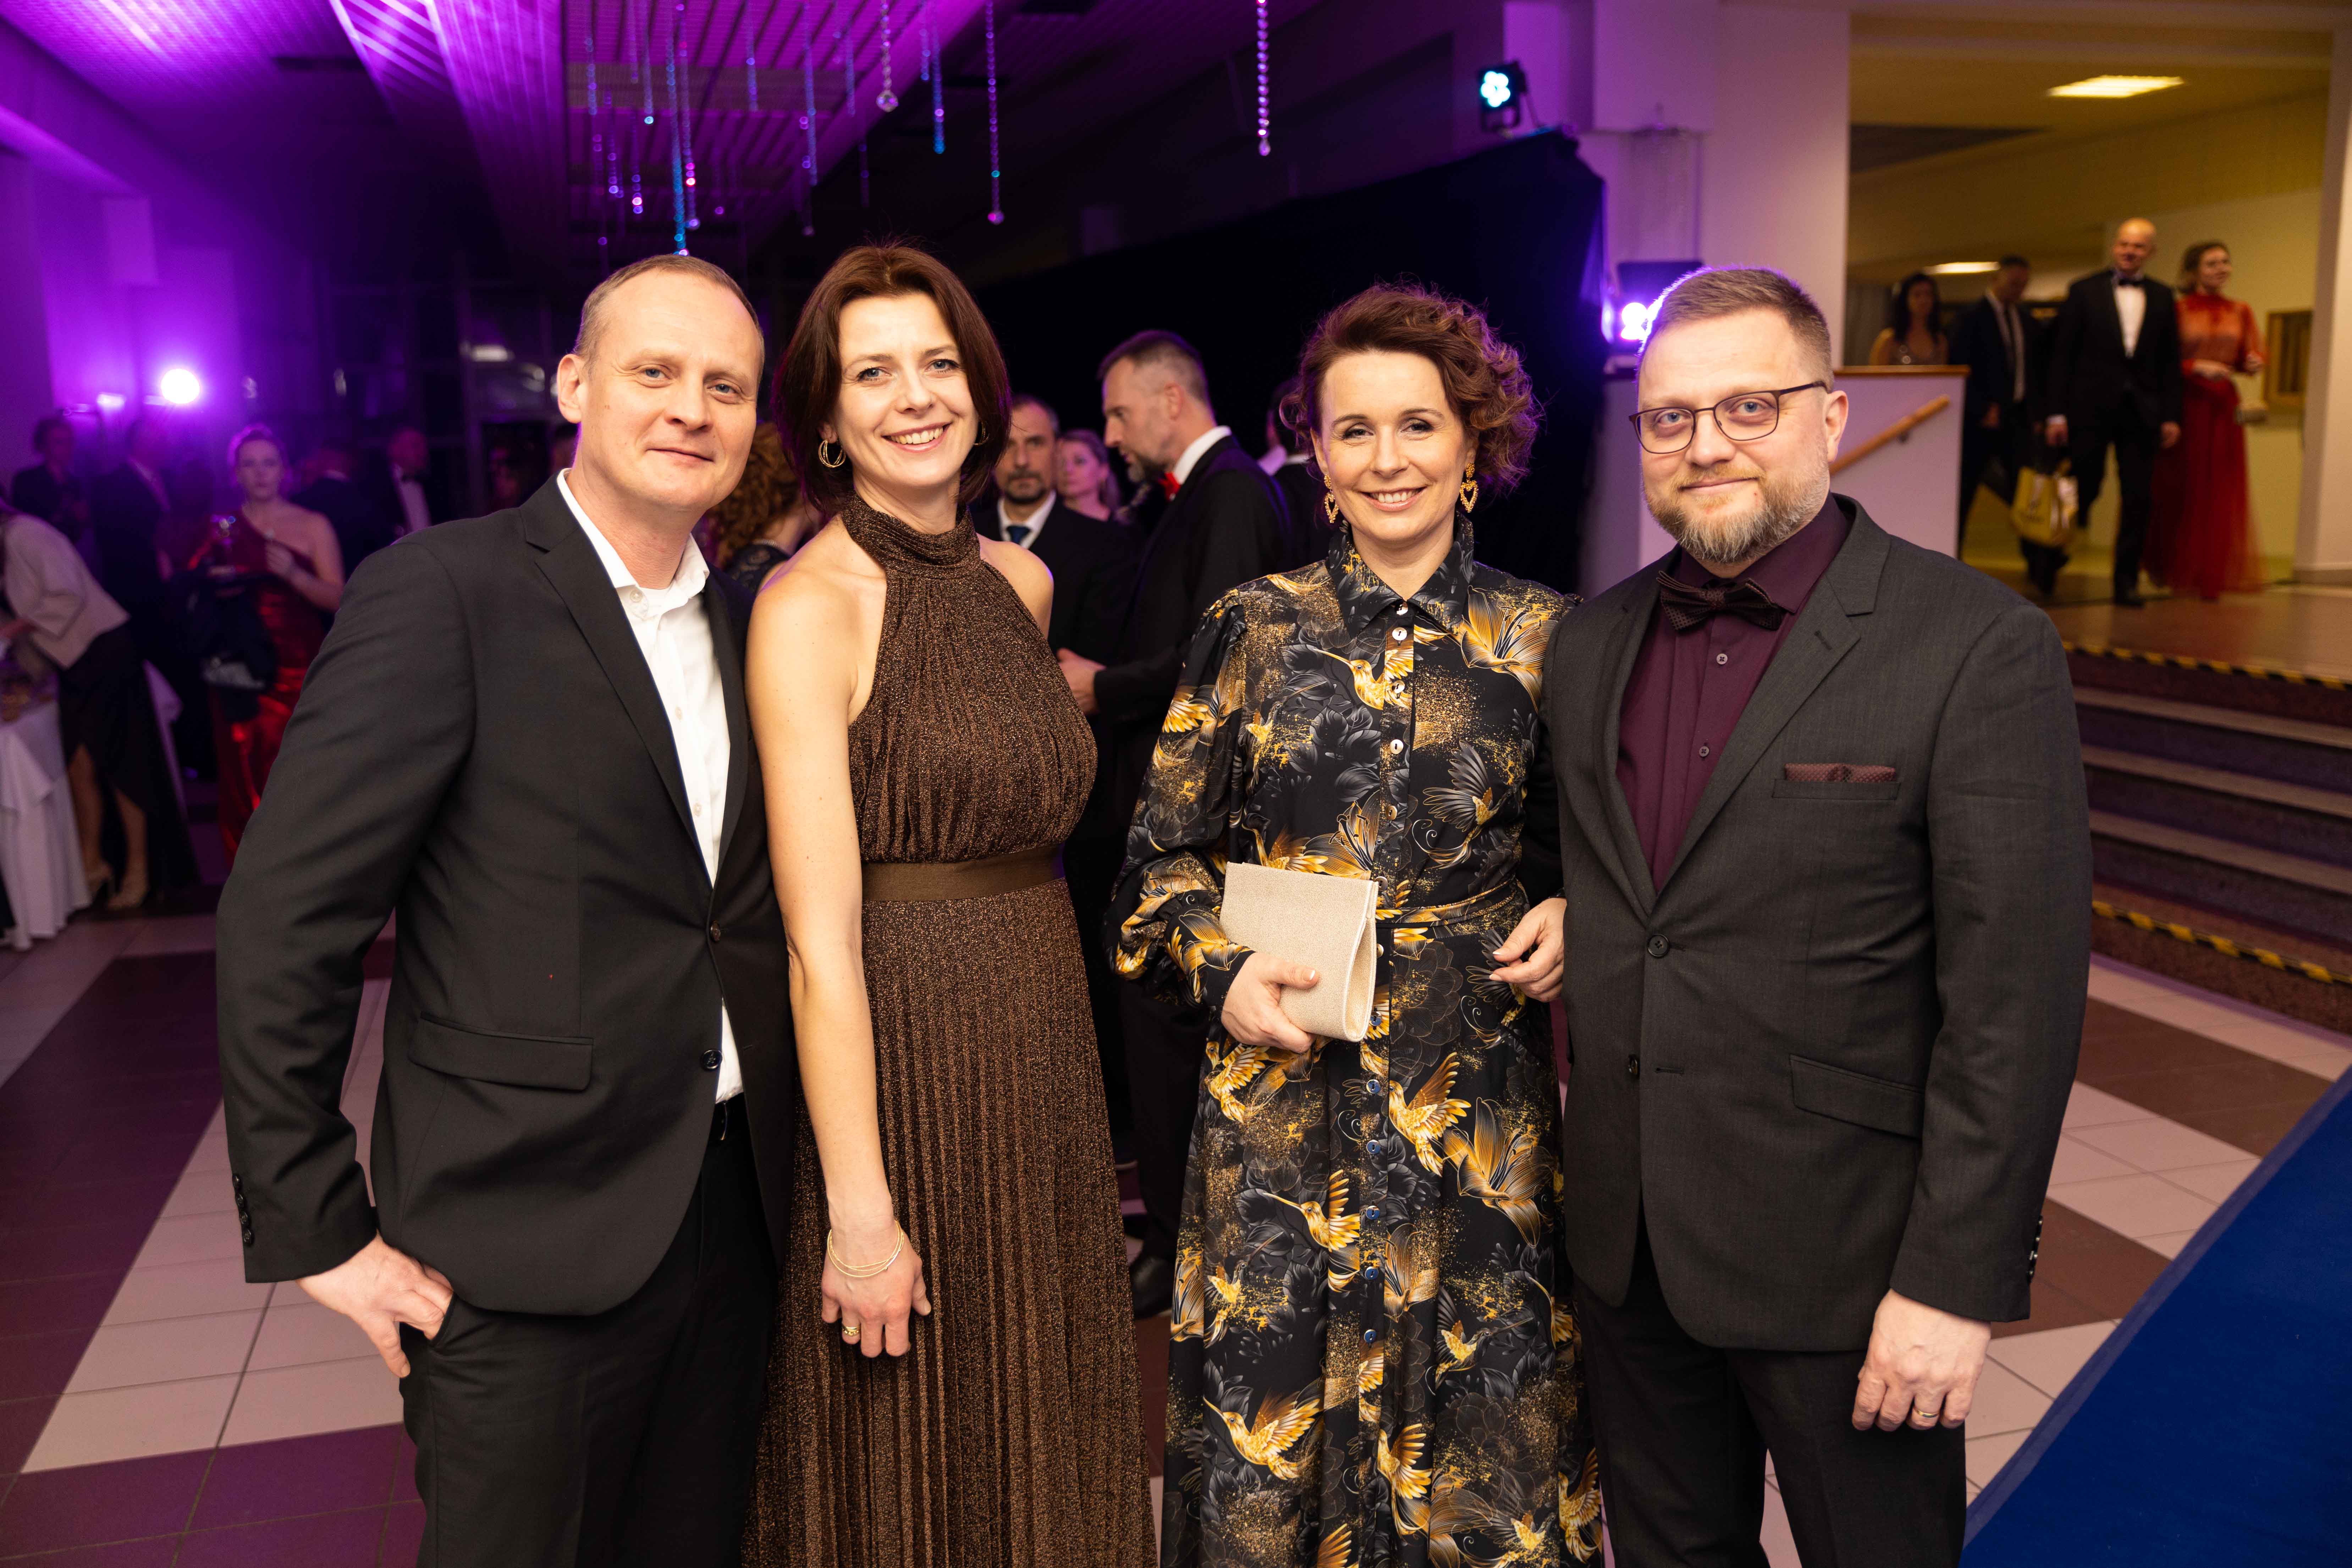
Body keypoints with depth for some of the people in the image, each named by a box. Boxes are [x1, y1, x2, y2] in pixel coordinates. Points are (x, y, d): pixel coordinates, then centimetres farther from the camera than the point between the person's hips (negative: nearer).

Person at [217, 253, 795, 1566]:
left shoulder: (750, 625, 7)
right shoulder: (443, 595, -13)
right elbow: (285, 920, -14)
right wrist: (313, 1229, -13)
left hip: (735, 1211, 6)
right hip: (526, 1250, -6)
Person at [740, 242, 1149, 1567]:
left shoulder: (1023, 582, 6)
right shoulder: (809, 606, -14)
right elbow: (822, 943, -17)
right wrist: (858, 1209, -17)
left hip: (1046, 1053, 6)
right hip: (899, 1070, -6)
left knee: (1044, 1447, 21)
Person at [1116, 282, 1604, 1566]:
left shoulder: (1540, 638, 1)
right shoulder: (1251, 628, 1)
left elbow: (1588, 850, 13)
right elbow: (1167, 851, 6)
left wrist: (1568, 919, -7)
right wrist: (1220, 968, -11)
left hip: (1474, 1092, 1)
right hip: (1281, 1087, 0)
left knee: (1477, 1436, 11)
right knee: (1271, 1423, 10)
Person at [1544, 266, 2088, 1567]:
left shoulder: (1979, 648, -13)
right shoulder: (1589, 643, 5)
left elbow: (2017, 997, -15)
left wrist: (1955, 1279, -16)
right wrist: (1575, 1171, 7)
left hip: (1840, 1261, -5)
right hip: (1626, 1239, 5)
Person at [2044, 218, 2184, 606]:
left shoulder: (2162, 297, 11)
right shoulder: (2085, 291, 3)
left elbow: (2170, 361, 10)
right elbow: (2062, 355, 0)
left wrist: (2171, 415, 3)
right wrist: (2057, 412, -6)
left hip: (2141, 413, 3)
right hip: (2091, 409, -2)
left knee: (2139, 500, 1)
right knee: (2082, 490, 0)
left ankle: (2127, 580, 8)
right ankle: (2050, 562, 19)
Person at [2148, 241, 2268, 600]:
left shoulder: (2240, 311, 10)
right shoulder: (2177, 309, -1)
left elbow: (2252, 357, 13)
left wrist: (2253, 364, -9)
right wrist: (2197, 367, -19)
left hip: (2223, 407, 3)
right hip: (2184, 405, -3)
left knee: (2220, 491, 1)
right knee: (2180, 488, 1)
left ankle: (2210, 577, 5)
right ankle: (2174, 572, 16)